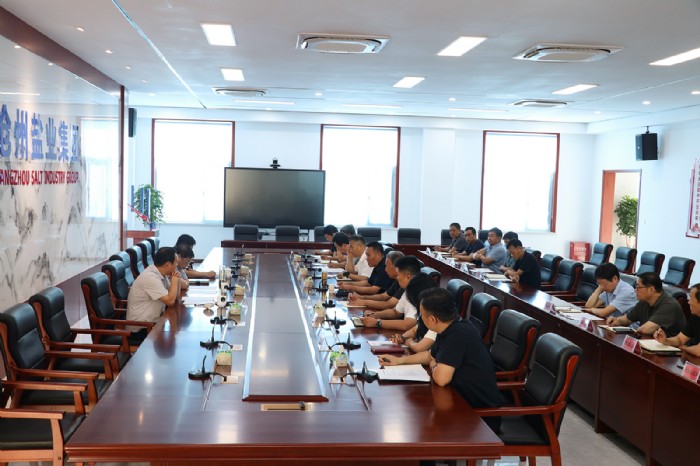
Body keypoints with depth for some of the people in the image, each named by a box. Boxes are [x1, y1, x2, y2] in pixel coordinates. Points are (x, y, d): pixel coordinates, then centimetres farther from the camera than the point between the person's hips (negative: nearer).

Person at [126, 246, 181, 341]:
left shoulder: (159, 273, 3)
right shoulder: (150, 277, -24)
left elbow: (175, 296, 9)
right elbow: (170, 301, -26)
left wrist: (176, 279, -7)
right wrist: (174, 279, -15)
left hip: (152, 322, 8)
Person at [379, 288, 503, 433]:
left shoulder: (459, 333, -27)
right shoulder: (451, 329, 3)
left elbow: (441, 378, -30)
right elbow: (431, 355, 23)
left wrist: (433, 366, -7)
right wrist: (399, 360, 16)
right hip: (465, 401, 8)